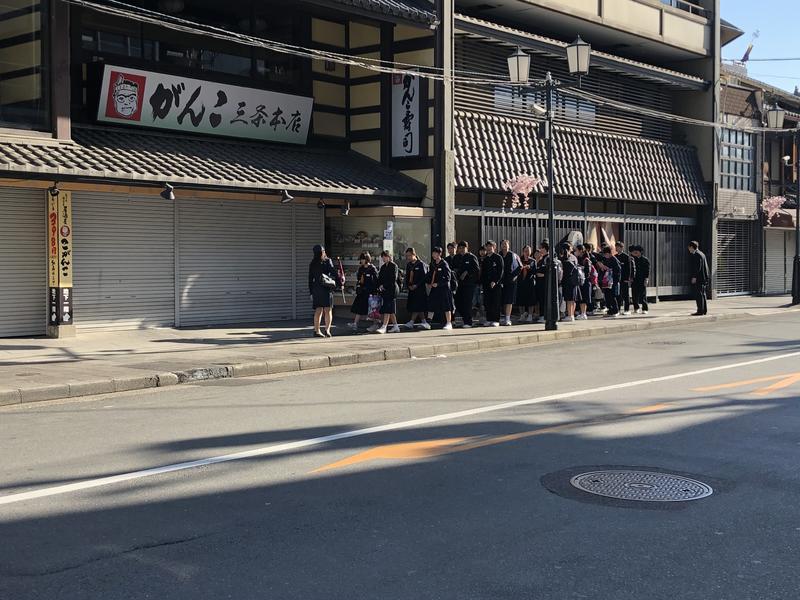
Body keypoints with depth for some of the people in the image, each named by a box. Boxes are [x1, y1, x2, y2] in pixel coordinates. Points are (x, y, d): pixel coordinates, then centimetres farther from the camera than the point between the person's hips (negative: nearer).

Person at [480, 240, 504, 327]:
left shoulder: (498, 258, -1)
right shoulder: (485, 259, 16)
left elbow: (500, 271, -7)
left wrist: (495, 282, -16)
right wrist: (482, 282, 9)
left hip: (496, 284, -5)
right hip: (486, 284, 5)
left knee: (495, 303, -5)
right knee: (487, 303, 3)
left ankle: (496, 320, -2)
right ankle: (489, 320, 9)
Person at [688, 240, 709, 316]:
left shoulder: (697, 255, -13)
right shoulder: (701, 254, 19)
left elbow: (698, 267, -20)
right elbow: (706, 267, 20)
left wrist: (694, 277, -21)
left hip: (697, 278, -11)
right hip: (703, 278, 11)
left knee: (698, 294, -9)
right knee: (702, 294, 14)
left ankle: (700, 311, -10)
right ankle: (704, 311, 19)